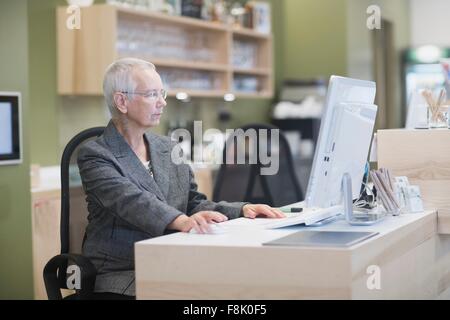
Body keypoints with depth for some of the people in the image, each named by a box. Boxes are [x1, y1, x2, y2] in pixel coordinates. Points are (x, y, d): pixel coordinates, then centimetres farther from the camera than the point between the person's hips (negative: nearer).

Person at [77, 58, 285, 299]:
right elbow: (130, 201, -24)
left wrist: (242, 209, -6)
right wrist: (181, 221, -42)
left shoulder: (170, 149, 14)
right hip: (121, 275, -6)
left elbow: (194, 205, 13)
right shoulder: (94, 155, -6)